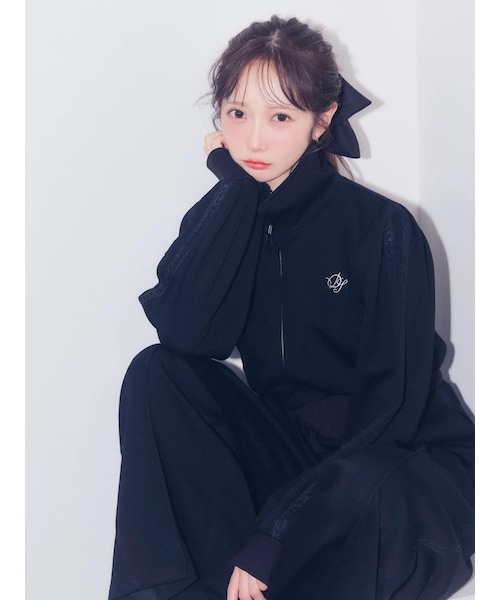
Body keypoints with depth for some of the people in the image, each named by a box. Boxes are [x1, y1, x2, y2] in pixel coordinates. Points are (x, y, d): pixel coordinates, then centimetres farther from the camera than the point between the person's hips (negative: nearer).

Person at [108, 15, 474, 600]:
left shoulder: (382, 228, -16)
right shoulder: (221, 216, -1)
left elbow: (392, 406, -19)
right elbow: (187, 334, -19)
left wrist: (273, 534, -25)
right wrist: (236, 188, -17)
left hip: (400, 459, -4)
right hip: (288, 440, 5)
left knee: (364, 487, -38)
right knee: (155, 374, -15)